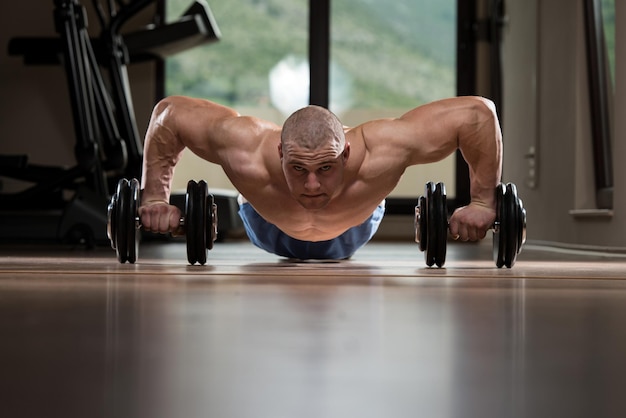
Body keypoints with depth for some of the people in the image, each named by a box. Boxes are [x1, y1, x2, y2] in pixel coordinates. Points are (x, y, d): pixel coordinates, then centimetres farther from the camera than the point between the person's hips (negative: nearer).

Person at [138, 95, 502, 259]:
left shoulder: (379, 153, -48)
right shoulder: (247, 152, -47)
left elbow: (478, 112, -39)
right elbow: (169, 112, -30)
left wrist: (483, 202, -33)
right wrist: (154, 197, -26)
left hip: (350, 241, 1)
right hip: (271, 235, 0)